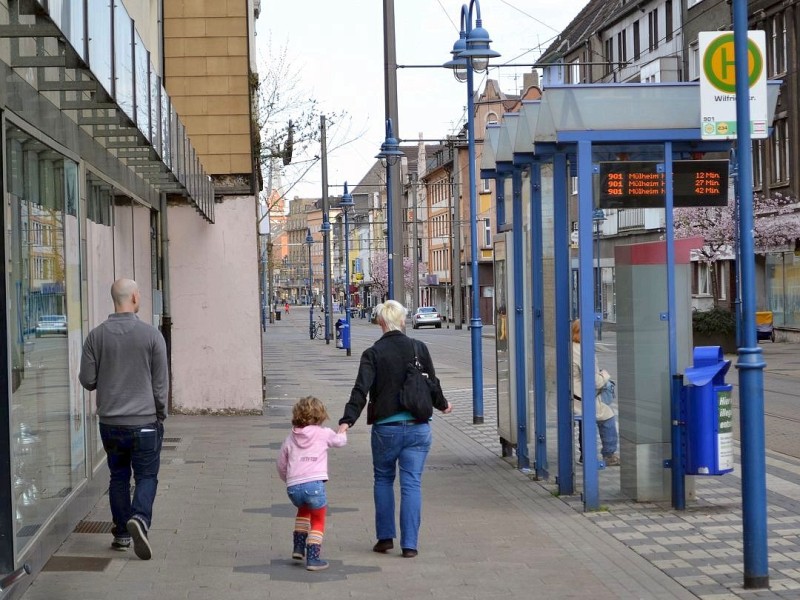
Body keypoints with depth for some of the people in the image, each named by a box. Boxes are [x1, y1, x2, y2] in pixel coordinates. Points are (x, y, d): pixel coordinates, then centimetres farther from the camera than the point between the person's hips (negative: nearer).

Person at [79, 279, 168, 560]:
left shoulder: (96, 336, -3)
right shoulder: (151, 335, -9)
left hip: (110, 421, 3)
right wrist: (160, 413, 8)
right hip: (144, 421, -3)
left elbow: (87, 380, 1)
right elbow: (161, 382, -5)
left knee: (118, 476, 15)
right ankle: (140, 519, -18)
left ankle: (122, 534, 17)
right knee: (146, 476, 5)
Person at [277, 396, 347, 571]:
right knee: (318, 521, 13)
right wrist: (342, 431, 46)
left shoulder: (290, 438, 17)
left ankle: (298, 547, 28)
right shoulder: (323, 434, 7)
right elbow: (340, 441, 25)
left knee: (303, 510, 33)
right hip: (314, 484, -4)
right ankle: (313, 558, 6)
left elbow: (281, 466, 21)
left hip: (293, 487, 4)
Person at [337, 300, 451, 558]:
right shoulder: (419, 349, 1)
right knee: (412, 483, 3)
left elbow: (361, 390, -15)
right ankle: (409, 544, 0)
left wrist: (347, 420, -18)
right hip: (417, 427, 1)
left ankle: (385, 537, 19)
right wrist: (442, 405, 30)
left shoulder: (373, 353, -6)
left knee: (383, 479, 17)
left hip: (386, 428, -1)